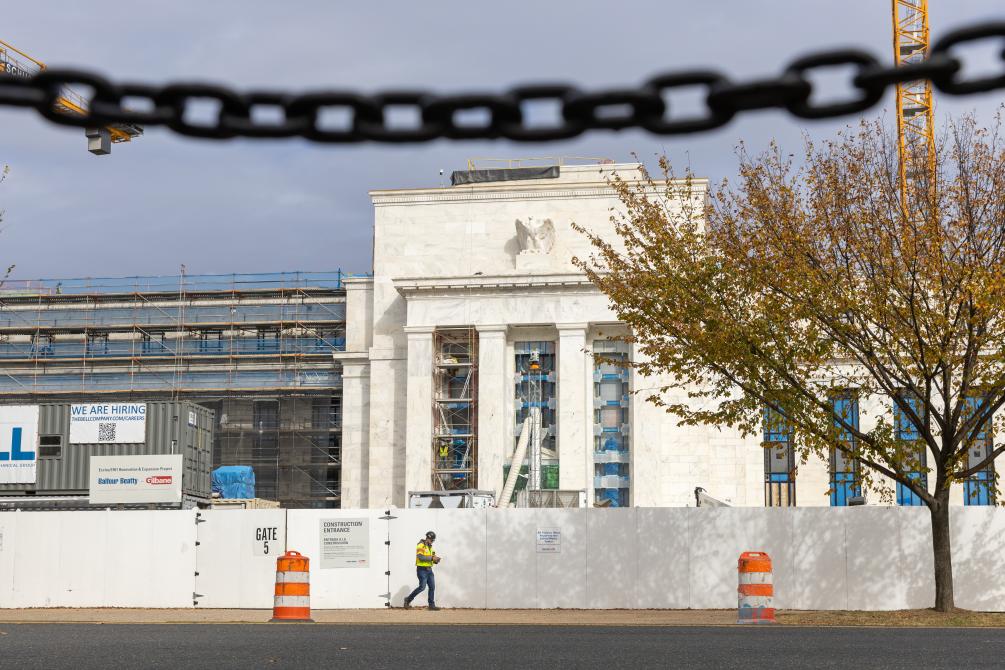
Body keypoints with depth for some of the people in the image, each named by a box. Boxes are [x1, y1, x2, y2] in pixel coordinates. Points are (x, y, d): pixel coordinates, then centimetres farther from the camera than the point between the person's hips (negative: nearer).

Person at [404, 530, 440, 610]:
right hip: (422, 570, -8)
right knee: (422, 587, -11)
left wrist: (435, 560, -1)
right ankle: (408, 600, 3)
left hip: (429, 570, 8)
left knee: (432, 587, 2)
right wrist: (432, 558, -25)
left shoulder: (430, 547, 17)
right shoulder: (421, 546, -11)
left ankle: (432, 605, 6)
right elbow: (420, 557, -25)